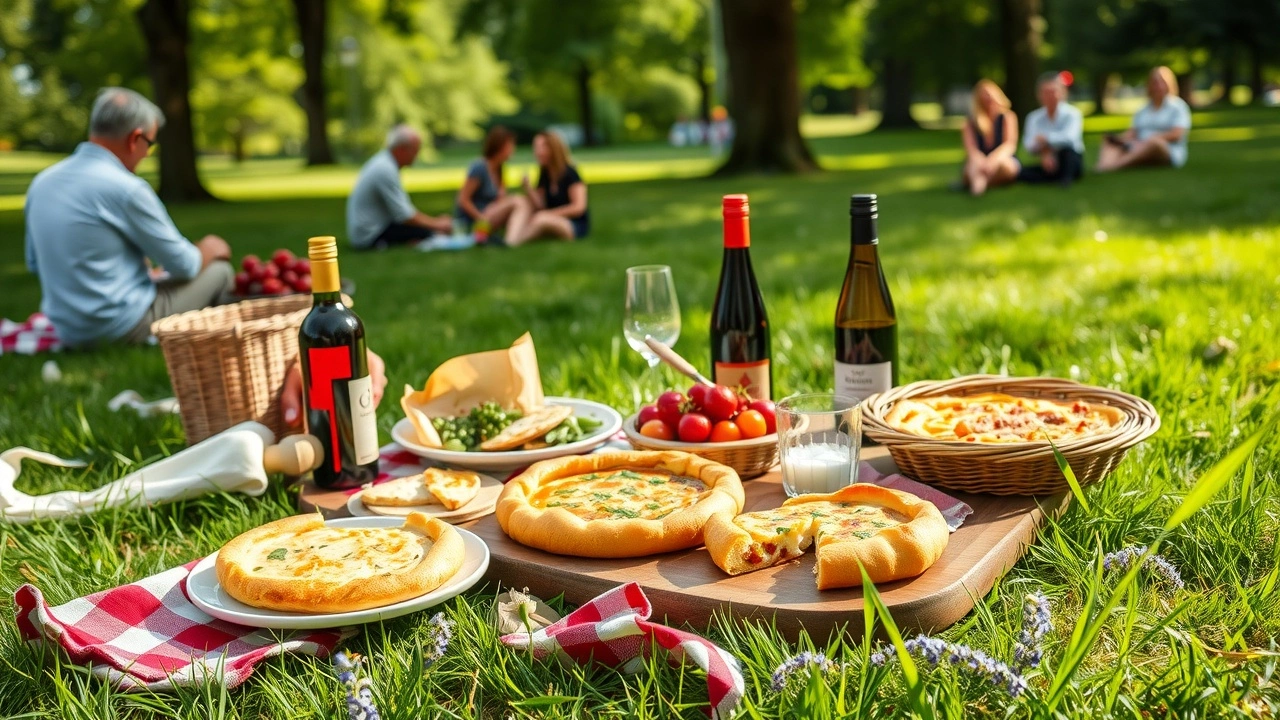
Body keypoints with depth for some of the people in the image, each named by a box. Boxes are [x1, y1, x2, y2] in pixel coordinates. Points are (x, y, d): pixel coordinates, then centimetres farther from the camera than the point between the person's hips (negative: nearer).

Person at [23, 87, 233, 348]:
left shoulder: (42, 182, 4)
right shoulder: (126, 188, -20)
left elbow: (35, 263, 17)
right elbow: (184, 265, -11)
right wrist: (210, 250, 13)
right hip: (123, 329, -8)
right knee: (220, 272, 8)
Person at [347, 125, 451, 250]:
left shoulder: (384, 163, 9)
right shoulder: (385, 170, -22)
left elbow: (401, 205, 16)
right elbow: (403, 215, -22)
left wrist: (435, 221, 10)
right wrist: (435, 225, -12)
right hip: (369, 236, -10)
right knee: (423, 230, -22)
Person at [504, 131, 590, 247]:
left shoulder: (570, 173, -10)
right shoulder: (544, 174, 8)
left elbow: (578, 207, -16)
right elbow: (540, 205, -1)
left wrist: (549, 213, -17)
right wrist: (527, 187, -17)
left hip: (576, 225, -6)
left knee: (542, 219, -37)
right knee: (520, 200, -15)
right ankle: (510, 239, -38)